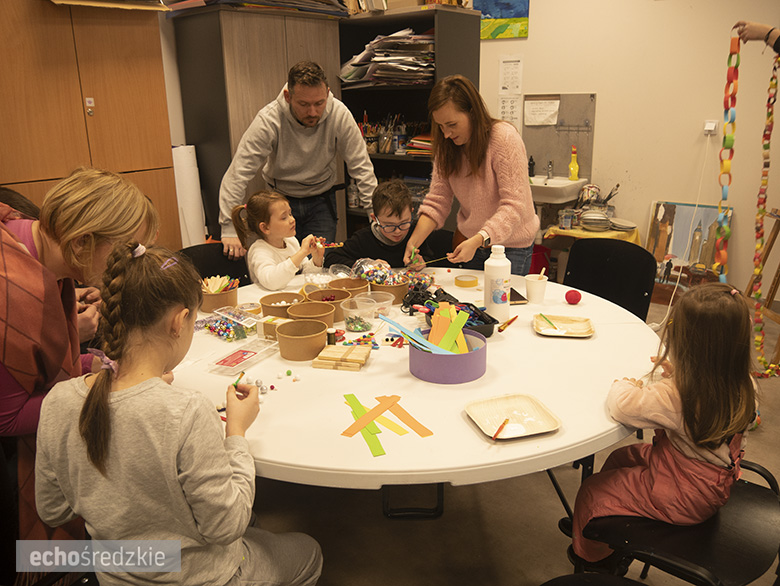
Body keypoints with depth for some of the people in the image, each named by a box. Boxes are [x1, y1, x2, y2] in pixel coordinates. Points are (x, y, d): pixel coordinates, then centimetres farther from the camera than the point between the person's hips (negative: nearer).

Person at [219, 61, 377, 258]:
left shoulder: (339, 115, -19)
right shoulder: (268, 120, -24)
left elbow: (361, 168, -11)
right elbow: (238, 174, -24)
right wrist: (230, 229, -30)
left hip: (322, 200, 1)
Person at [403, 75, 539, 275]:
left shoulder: (505, 138, -22)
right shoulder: (446, 146, -4)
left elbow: (513, 206, -26)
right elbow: (437, 200, -5)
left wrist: (478, 240, -38)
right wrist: (414, 241, -19)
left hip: (510, 244, -5)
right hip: (470, 242, 5)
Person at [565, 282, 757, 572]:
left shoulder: (672, 397, -38)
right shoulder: (743, 387, -14)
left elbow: (621, 405, -30)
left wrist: (625, 385, -9)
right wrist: (679, 374, -5)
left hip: (682, 497, -8)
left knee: (592, 491, 9)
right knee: (621, 457, 25)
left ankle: (593, 555, 37)